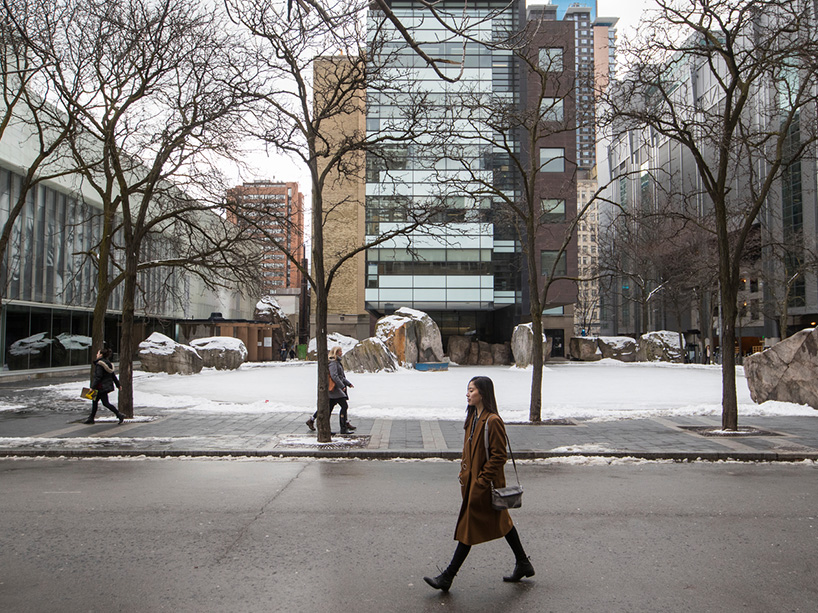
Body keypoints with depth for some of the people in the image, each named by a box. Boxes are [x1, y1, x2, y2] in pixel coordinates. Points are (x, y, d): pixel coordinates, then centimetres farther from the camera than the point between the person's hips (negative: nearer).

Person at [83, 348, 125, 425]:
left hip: (102, 387, -9)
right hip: (108, 385, 9)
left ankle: (119, 415, -9)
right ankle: (91, 418, 22)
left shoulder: (99, 364, -17)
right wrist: (118, 385, 20)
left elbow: (98, 377, -22)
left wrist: (92, 387, -19)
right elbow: (113, 376, 15)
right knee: (95, 401, 16)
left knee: (106, 403, -6)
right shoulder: (108, 363, 11)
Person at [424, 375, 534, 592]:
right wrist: (464, 475, 13)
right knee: (501, 523, 17)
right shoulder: (473, 418, 9)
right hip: (472, 481, 9)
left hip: (484, 484, -9)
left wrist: (482, 482, -20)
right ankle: (523, 565, 31)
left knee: (469, 527, -2)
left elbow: (499, 456, -20)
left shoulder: (492, 421, -20)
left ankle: (447, 578, 6)